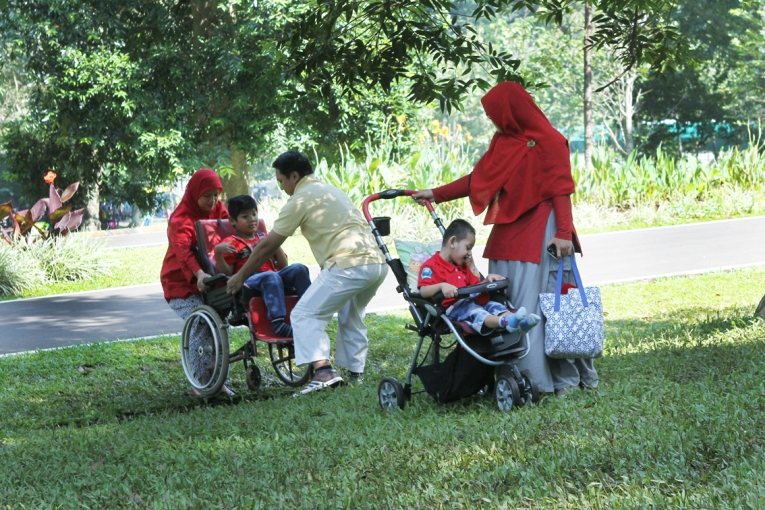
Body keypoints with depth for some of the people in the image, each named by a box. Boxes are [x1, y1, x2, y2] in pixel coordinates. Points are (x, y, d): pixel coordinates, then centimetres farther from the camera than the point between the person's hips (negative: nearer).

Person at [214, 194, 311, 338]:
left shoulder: (264, 238, 28)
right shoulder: (231, 244, 13)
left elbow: (283, 266, 22)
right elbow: (226, 273, 1)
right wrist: (218, 253, -15)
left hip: (274, 275, 6)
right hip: (249, 281, -5)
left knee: (298, 268, -21)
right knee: (271, 277, -38)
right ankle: (278, 324, -50)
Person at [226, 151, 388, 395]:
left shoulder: (301, 199, 1)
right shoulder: (331, 190, 27)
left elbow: (267, 246, 4)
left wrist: (240, 277, 12)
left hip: (349, 264, -9)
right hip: (378, 262, 9)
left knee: (305, 315, -6)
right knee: (350, 317, 27)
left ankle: (323, 371, -22)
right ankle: (355, 373, 25)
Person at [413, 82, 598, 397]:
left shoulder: (548, 142, -7)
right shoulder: (504, 142, 14)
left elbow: (561, 190, -11)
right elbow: (478, 179, 21)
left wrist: (563, 233, -19)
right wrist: (436, 194, 21)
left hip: (539, 237, -8)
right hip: (507, 236, 8)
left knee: (542, 306, -9)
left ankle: (567, 377, -4)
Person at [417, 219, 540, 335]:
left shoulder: (462, 267, 28)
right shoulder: (431, 266, -2)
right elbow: (423, 291, -16)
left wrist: (488, 280, 11)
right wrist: (441, 286, -35)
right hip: (451, 308, -8)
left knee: (492, 305, -16)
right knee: (472, 311, -34)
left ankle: (520, 323, -45)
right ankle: (505, 322, -62)